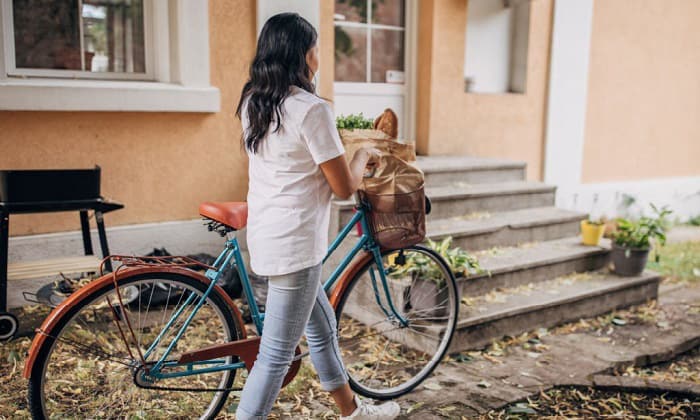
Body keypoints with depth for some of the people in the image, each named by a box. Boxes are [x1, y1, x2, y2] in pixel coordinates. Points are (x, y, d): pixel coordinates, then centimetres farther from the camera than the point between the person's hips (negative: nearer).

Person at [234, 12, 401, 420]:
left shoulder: (253, 103, 8)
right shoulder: (312, 109, -18)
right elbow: (345, 187, -13)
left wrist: (332, 139, 26)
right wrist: (364, 155, 6)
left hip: (266, 235, 10)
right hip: (294, 245, -10)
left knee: (323, 326, 24)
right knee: (276, 355, 1)